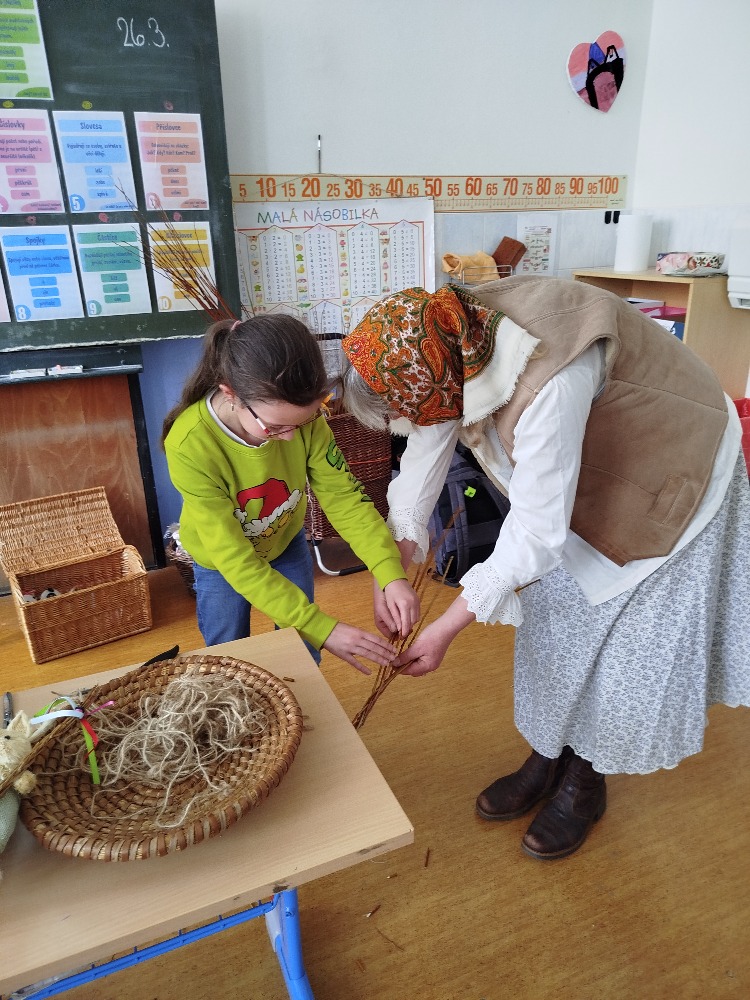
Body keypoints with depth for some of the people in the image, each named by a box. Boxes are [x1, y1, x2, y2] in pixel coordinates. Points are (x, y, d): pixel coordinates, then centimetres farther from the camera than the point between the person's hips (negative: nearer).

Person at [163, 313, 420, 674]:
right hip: (222, 562, -3)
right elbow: (237, 561, -37)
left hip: (286, 542, 3)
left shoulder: (301, 415, -30)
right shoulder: (190, 446, -39)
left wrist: (392, 576, -38)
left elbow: (343, 496, -24)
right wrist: (322, 629, -41)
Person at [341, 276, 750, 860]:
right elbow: (423, 462, -9)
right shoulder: (451, 349, -19)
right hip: (580, 476, 7)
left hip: (663, 482, -6)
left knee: (623, 642, 3)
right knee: (553, 623, 12)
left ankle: (585, 783, 27)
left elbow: (536, 534, -36)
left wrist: (446, 630, -27)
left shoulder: (551, 383, -42)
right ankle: (547, 758, 33)